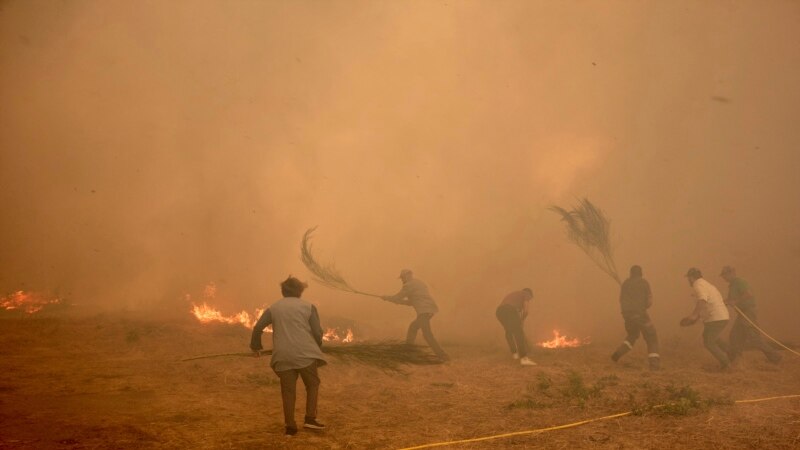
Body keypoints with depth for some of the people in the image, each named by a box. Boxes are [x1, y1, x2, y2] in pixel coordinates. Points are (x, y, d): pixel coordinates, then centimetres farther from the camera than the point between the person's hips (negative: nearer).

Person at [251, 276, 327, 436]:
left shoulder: (274, 307, 12)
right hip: (305, 354, -2)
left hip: (282, 357, 2)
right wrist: (317, 349, 19)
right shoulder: (308, 307, 6)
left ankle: (290, 427, 10)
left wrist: (255, 346, 26)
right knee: (312, 384, 14)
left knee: (288, 390, 9)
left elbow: (258, 328, 10)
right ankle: (310, 419, 4)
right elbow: (317, 332, 2)